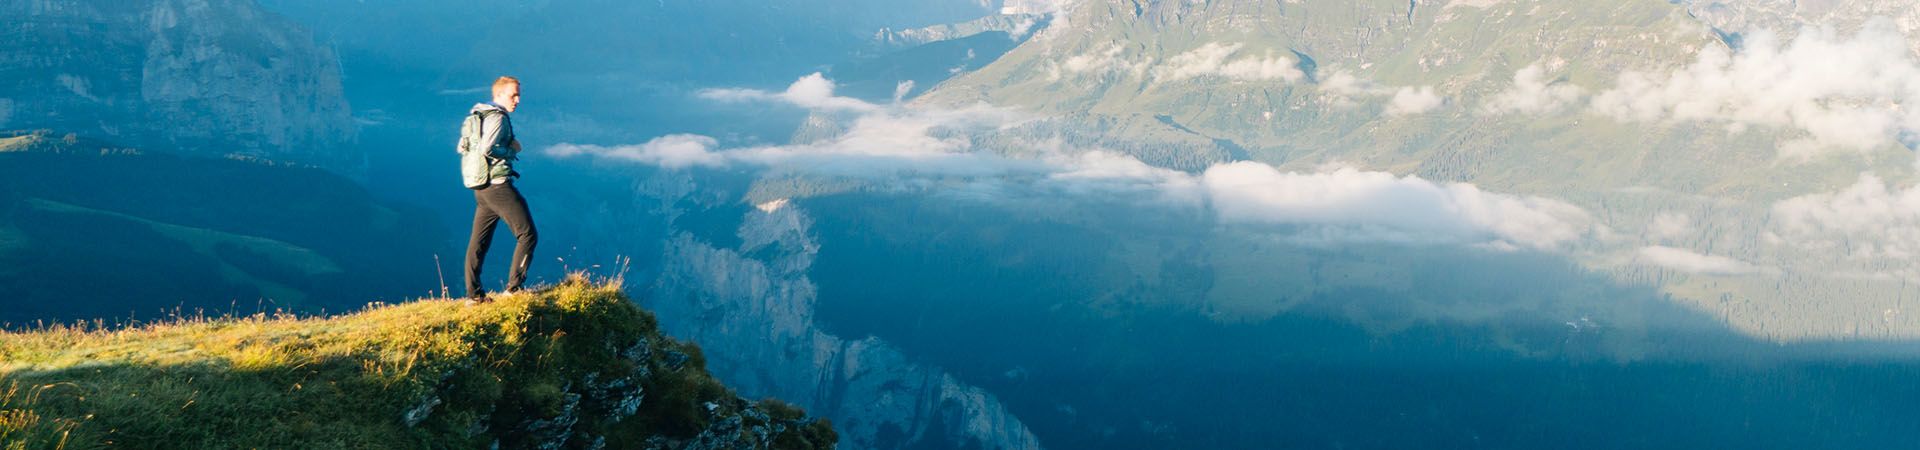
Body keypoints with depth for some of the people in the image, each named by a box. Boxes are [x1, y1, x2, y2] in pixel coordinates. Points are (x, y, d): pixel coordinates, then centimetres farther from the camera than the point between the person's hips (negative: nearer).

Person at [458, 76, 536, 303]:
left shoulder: (477, 116, 16)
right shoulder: (498, 117, -13)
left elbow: (462, 147, 17)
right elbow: (487, 148, -26)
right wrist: (512, 150, -9)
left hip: (481, 188, 10)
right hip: (498, 185, -10)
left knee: (479, 241, 11)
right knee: (528, 235, -5)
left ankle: (473, 294, 13)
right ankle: (513, 287, -9)